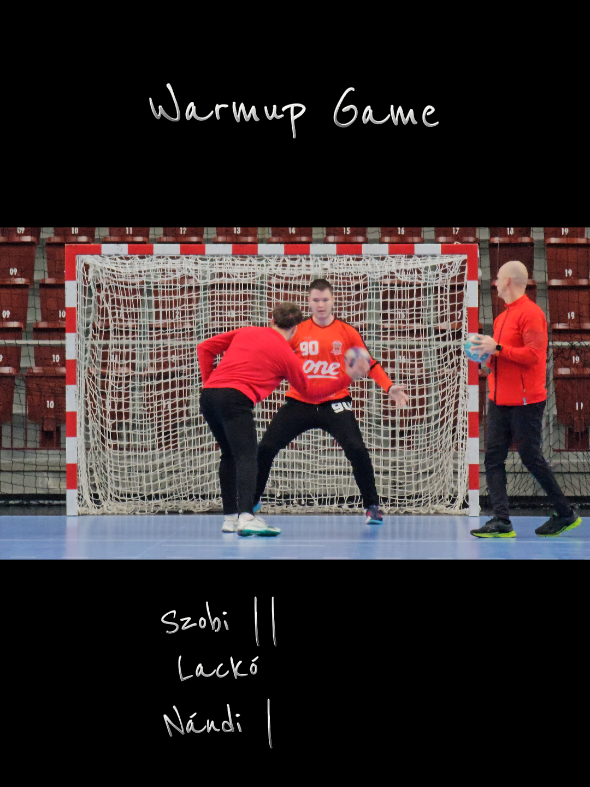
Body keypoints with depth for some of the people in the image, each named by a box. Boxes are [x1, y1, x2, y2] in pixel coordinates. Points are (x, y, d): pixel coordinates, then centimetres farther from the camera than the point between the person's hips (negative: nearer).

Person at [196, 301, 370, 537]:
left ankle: (229, 518, 16)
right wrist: (347, 377, 22)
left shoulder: (245, 332, 22)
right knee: (247, 457, -12)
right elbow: (310, 392, 19)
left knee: (229, 456, 18)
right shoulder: (285, 354, 8)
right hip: (235, 397, -7)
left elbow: (204, 348, 22)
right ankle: (246, 517, -30)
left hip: (208, 394, 7)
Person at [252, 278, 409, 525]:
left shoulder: (347, 332, 0)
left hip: (335, 402, -1)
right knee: (266, 447, -4)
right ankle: (252, 500, 18)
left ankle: (372, 506, 0)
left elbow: (370, 364, 6)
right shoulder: (296, 331, 1)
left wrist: (389, 387, -6)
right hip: (299, 402, 2)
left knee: (357, 449, -18)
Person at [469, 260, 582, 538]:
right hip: (499, 399, 9)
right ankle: (501, 522, -1)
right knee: (493, 457, 0)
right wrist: (488, 355, 6)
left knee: (531, 458, -2)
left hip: (525, 400, -9)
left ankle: (565, 514, 13)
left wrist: (498, 348, -19)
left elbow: (533, 355, -20)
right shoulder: (504, 316, 16)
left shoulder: (531, 313, -12)